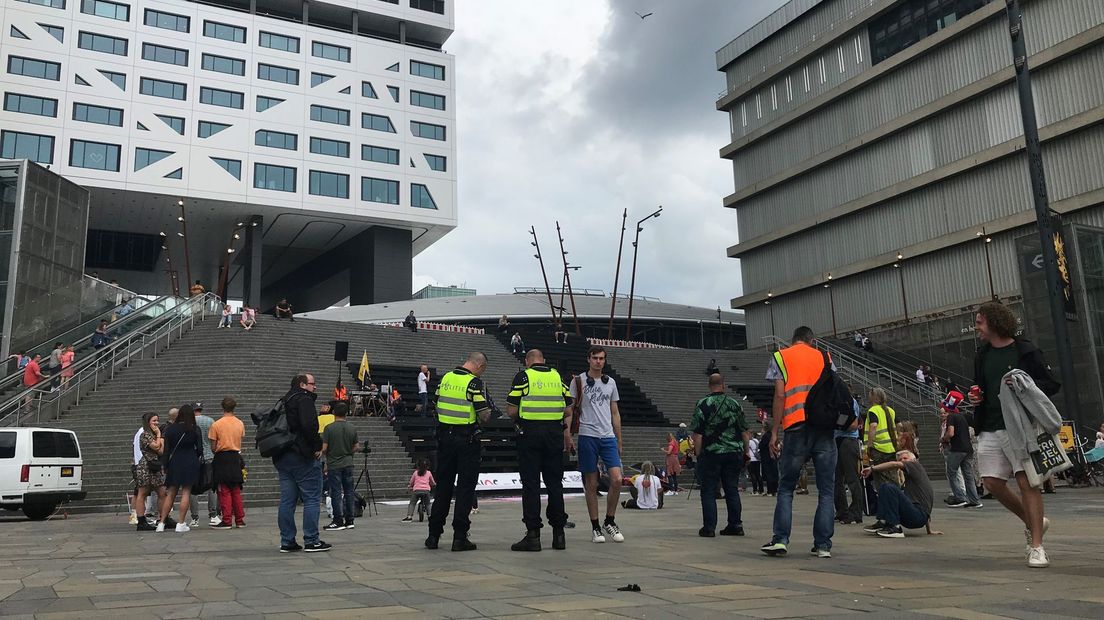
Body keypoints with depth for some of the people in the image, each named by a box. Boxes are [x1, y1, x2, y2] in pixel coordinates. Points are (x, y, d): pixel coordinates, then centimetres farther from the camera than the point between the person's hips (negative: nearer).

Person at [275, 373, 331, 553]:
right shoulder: (304, 399, -8)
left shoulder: (285, 402, 20)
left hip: (282, 457, 9)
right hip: (302, 457, -9)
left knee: (287, 500, 9)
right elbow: (309, 425, -23)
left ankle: (287, 542, 12)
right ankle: (311, 541, -1)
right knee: (312, 499, -2)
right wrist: (317, 445, -12)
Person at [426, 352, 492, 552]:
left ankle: (434, 535, 16)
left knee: (443, 485, 13)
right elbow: (484, 416, -16)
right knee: (465, 488, 2)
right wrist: (487, 411, 5)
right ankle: (460, 537, 2)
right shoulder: (474, 382, -13)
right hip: (467, 439, -5)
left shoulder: (445, 378, 6)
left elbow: (437, 406, 14)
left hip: (445, 436, 6)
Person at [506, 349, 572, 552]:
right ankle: (558, 533, 14)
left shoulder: (523, 376, -3)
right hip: (554, 433, 4)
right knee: (554, 483, 10)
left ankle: (533, 534, 0)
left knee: (531, 484, 0)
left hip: (529, 433, -4)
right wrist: (567, 433, 18)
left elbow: (511, 410, -8)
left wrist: (519, 419, 13)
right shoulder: (557, 376, 10)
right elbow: (568, 409, 8)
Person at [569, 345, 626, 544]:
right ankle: (595, 527, 12)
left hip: (608, 437, 3)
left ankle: (609, 522, 11)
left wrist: (619, 440, 15)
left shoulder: (611, 382, 13)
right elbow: (570, 410, 1)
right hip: (587, 436, -3)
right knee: (592, 485, 2)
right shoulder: (578, 381, 1)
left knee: (617, 479, -6)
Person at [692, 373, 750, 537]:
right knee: (732, 490, 12)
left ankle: (709, 527, 1)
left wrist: (698, 454, -1)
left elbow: (697, 433, -9)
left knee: (708, 491, 2)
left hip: (711, 453, -4)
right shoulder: (735, 404, 6)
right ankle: (736, 525, 13)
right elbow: (744, 431, 9)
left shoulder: (702, 405, -5)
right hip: (734, 453, 4)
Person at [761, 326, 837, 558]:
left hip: (796, 426, -2)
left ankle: (780, 539, -3)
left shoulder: (780, 356, 10)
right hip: (825, 426, 2)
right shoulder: (824, 357, 19)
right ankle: (823, 545, 4)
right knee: (826, 489, 6)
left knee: (786, 487, 6)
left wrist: (774, 432, 1)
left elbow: (780, 395, 0)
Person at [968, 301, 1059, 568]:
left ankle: (1036, 546, -3)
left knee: (1027, 481, -10)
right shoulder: (982, 356, 15)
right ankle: (1033, 522, 25)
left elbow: (1052, 385, -3)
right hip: (990, 428, 6)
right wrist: (974, 397, 6)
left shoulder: (1026, 351, -3)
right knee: (993, 482, 1)